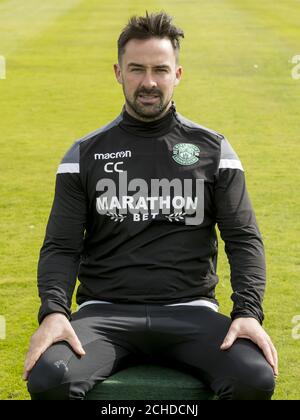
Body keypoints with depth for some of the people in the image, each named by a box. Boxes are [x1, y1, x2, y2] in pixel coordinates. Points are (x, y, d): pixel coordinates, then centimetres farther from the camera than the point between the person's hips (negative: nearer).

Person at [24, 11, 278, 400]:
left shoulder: (212, 149, 10)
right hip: (105, 311, 0)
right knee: (48, 379, -31)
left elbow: (244, 238, 6)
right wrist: (54, 312, -14)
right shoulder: (86, 155, 10)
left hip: (190, 310, 0)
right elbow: (61, 246, 5)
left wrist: (249, 312, -11)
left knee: (256, 378, -29)